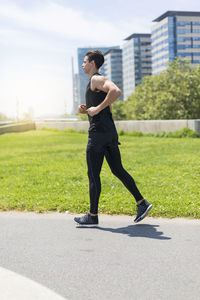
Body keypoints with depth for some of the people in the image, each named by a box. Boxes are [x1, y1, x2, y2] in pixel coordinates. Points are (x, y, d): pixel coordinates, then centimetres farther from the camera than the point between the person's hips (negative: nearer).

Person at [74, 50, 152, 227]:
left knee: (93, 175, -2)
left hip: (99, 132, -10)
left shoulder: (96, 79, -8)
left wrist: (97, 108, -22)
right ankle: (142, 203, 10)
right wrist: (85, 110, 15)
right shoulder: (96, 82, 22)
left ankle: (92, 216, 5)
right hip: (110, 132, 10)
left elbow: (116, 91, -28)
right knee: (118, 170, 12)